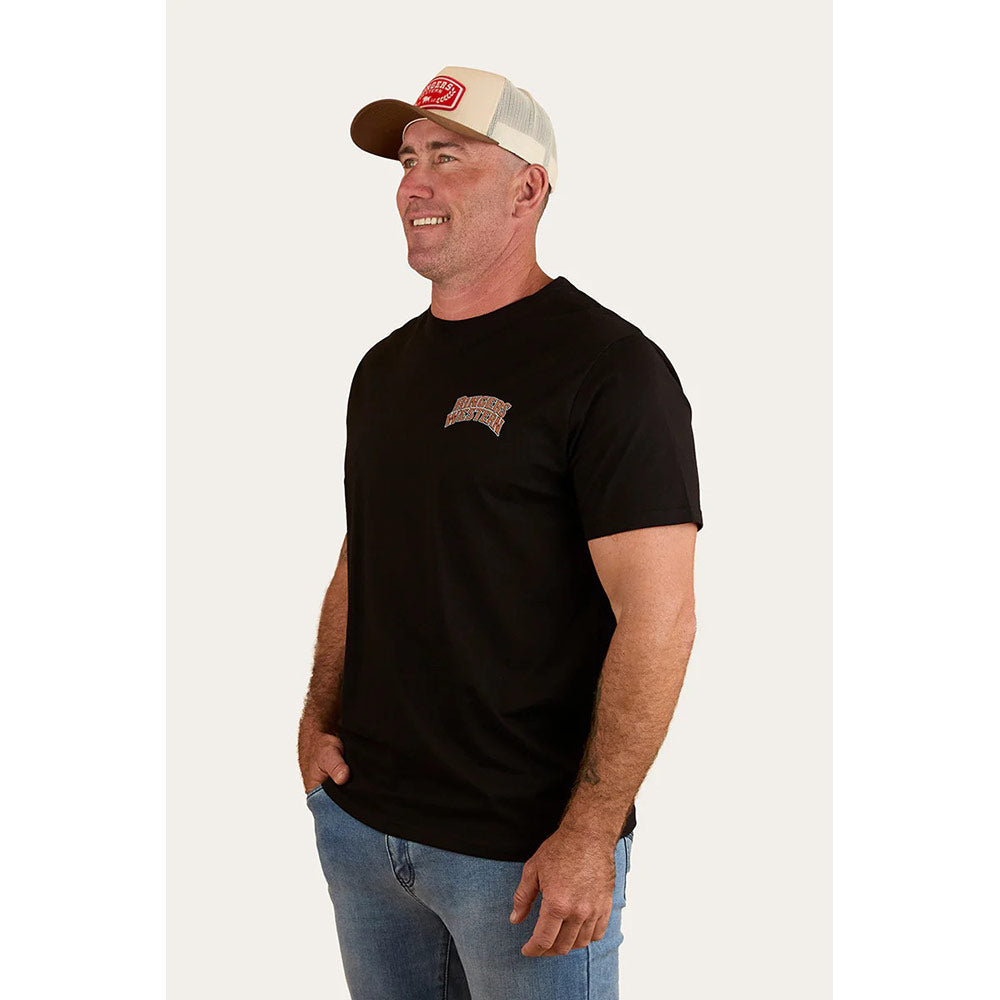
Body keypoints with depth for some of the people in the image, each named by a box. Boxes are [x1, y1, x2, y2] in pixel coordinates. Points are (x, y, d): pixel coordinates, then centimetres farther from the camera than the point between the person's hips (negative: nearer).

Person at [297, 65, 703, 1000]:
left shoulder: (609, 368, -13)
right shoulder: (386, 366, 10)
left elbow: (659, 617, -18)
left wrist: (590, 834, -21)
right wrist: (321, 720, 5)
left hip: (524, 851, -6)